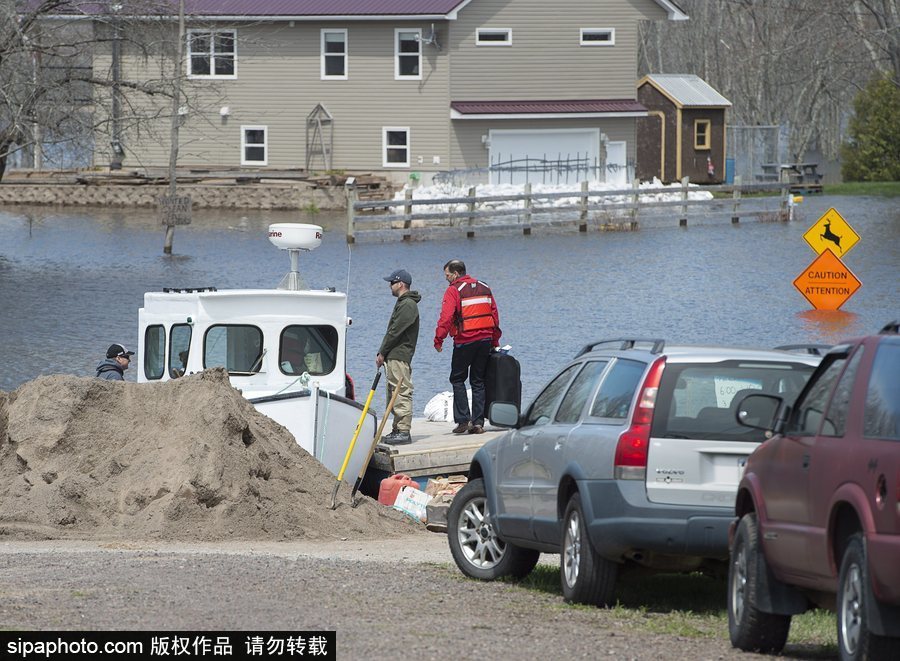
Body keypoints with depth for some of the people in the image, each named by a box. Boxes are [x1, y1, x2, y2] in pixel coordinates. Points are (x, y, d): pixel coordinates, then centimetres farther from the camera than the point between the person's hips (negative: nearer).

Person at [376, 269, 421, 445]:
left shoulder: (408, 305, -13)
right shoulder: (402, 303, 21)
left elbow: (395, 332, -16)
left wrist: (382, 353, -10)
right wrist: (382, 354, 14)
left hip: (399, 357, -11)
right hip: (393, 358, 11)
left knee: (402, 394, -10)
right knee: (394, 395, 12)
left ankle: (404, 432, -12)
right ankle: (398, 431, 16)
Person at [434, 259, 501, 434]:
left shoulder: (454, 290, -7)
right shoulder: (484, 288, 13)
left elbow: (446, 317, -16)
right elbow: (495, 315, 16)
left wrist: (439, 339, -12)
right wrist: (495, 341, 21)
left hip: (464, 341, -5)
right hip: (485, 340, 5)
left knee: (458, 379, 6)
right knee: (478, 381, 11)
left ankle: (463, 419, -5)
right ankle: (478, 422, 6)